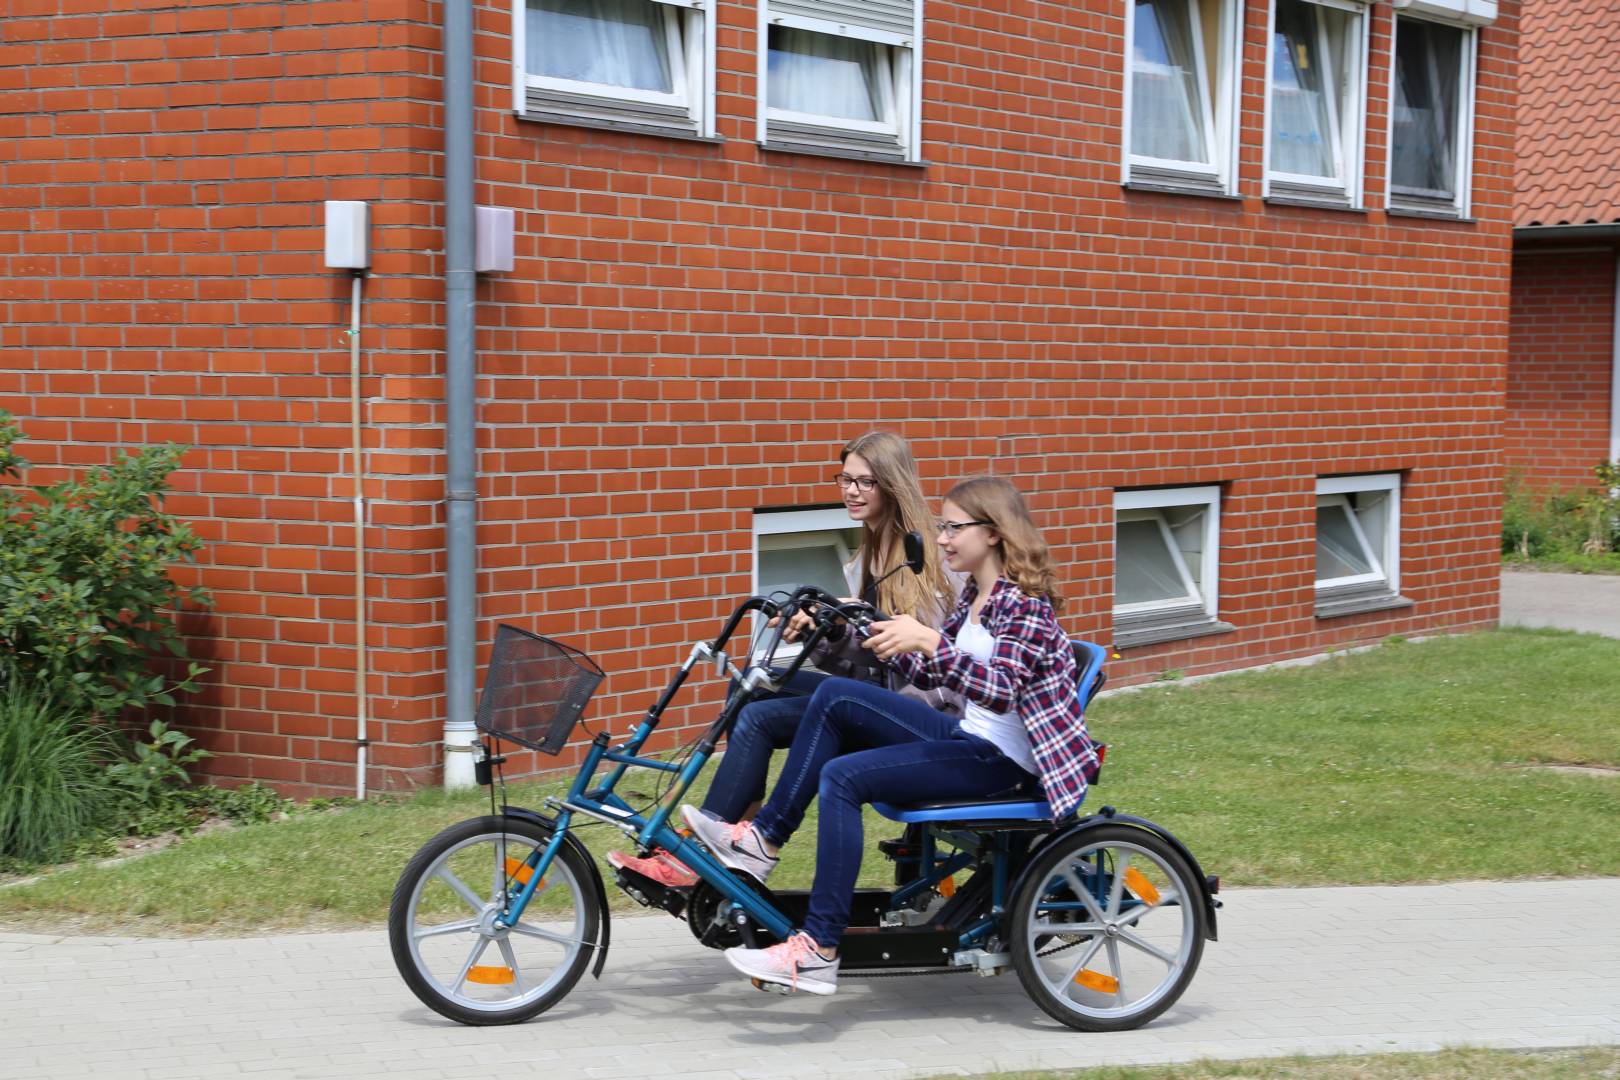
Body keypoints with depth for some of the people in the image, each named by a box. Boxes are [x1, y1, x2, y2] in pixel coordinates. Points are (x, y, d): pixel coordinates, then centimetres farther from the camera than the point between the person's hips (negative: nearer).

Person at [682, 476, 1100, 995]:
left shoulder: (1024, 601, -14)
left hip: (1002, 761, -9)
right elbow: (927, 673, 19)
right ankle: (762, 837, 0)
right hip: (968, 737, 9)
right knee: (835, 695, -1)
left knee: (843, 777, -22)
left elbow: (1001, 691, -29)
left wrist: (926, 640, -39)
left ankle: (819, 952, -23)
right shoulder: (977, 595, 14)